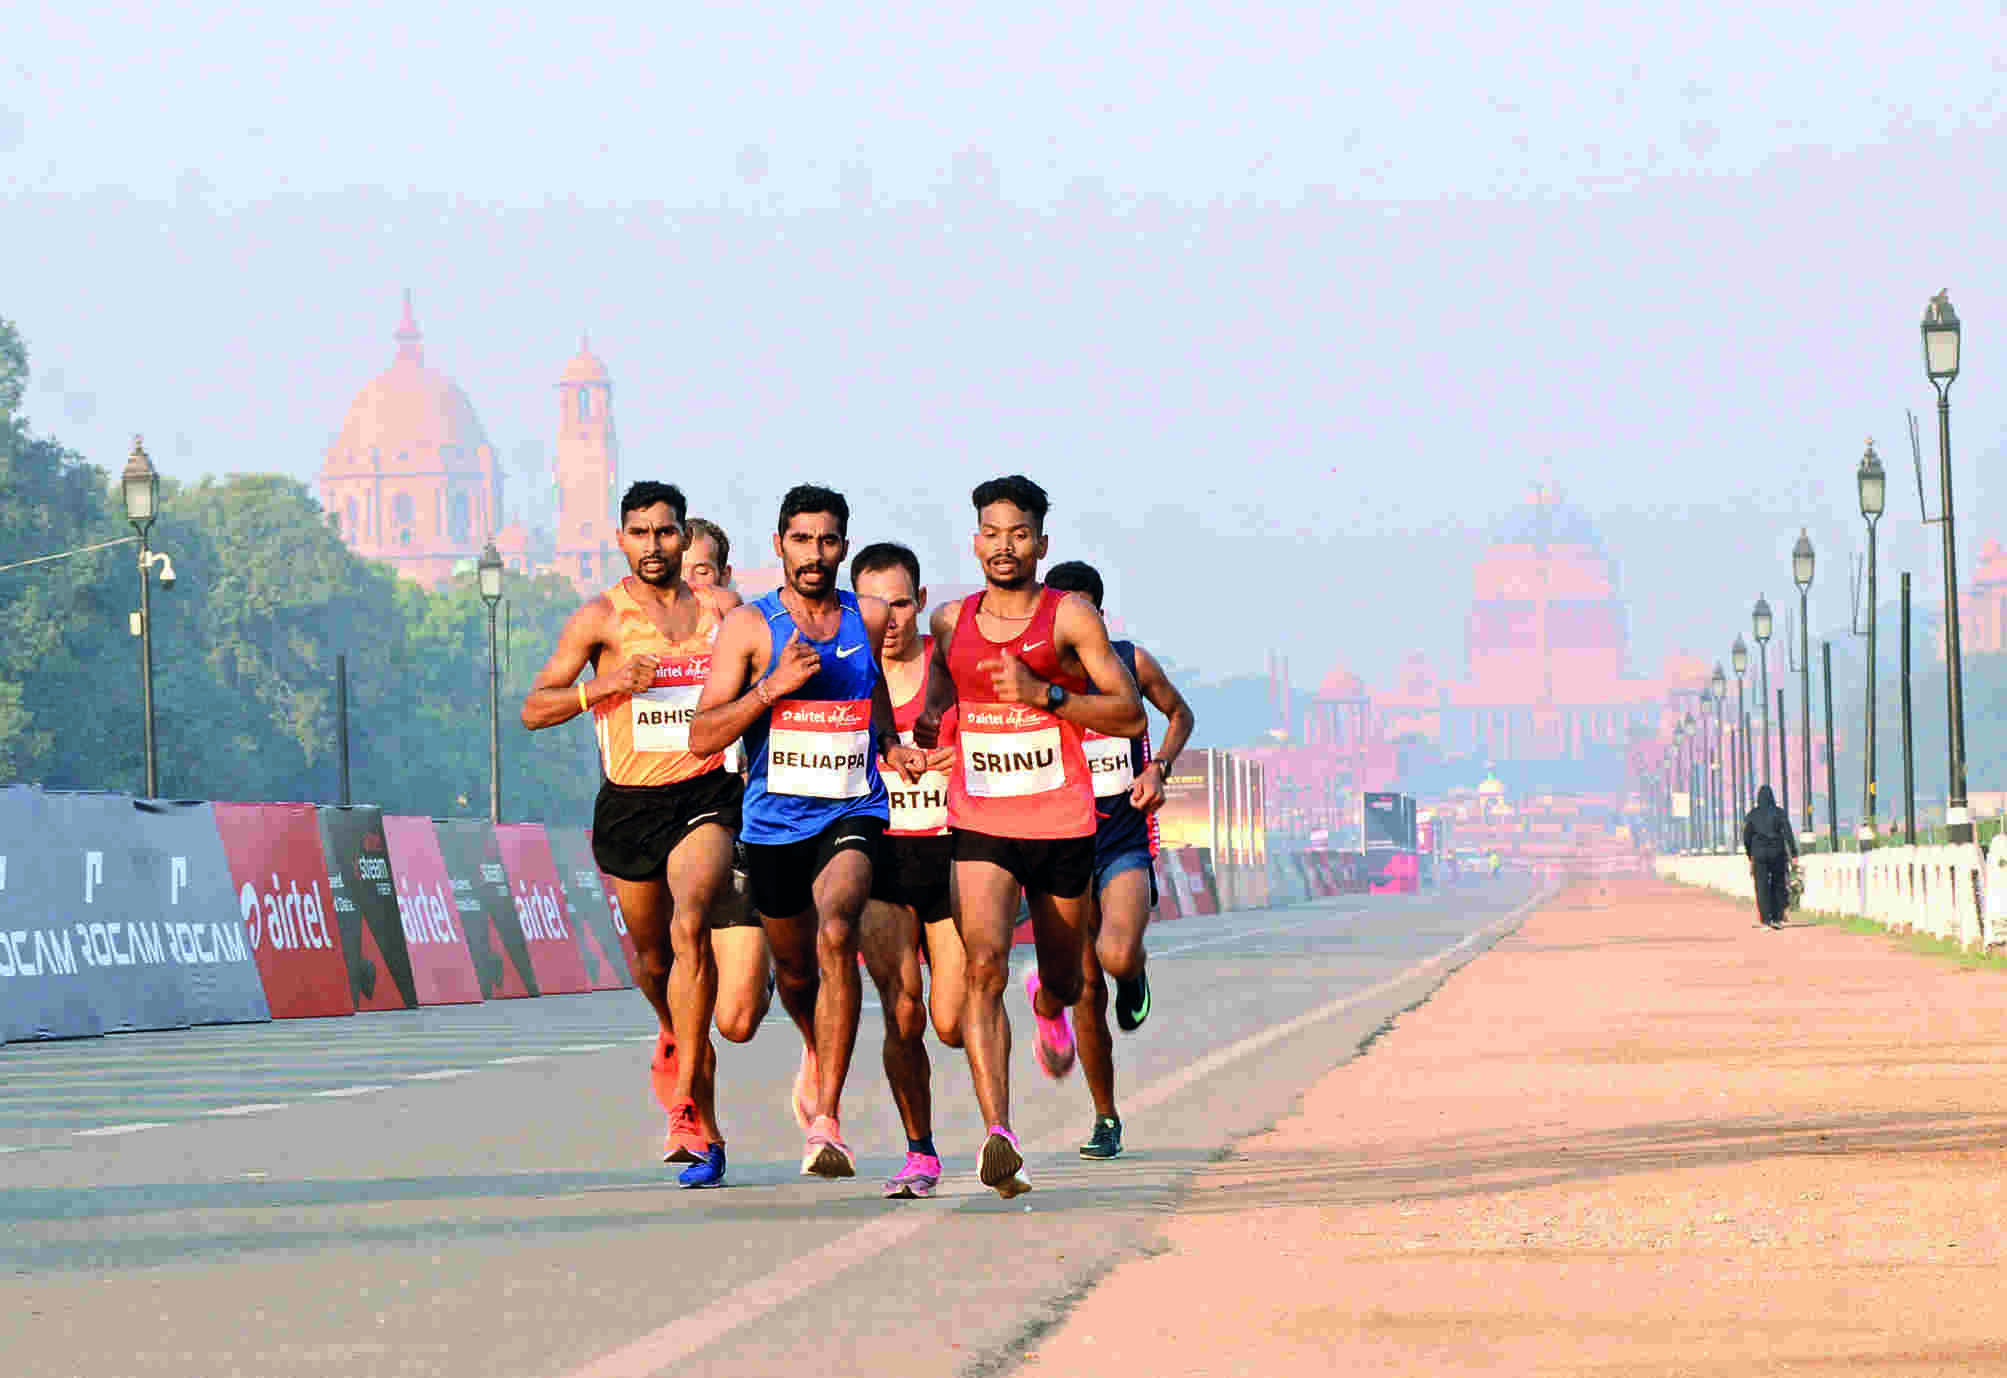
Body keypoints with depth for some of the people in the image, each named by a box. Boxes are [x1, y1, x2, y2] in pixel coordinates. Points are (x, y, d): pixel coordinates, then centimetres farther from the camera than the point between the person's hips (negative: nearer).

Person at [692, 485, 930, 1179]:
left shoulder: (869, 618, 3)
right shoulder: (749, 626, -5)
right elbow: (702, 736, -11)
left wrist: (890, 744, 10)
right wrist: (774, 685, -22)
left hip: (852, 815, -1)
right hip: (774, 823, 1)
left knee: (835, 934, -28)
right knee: (795, 972, 17)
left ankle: (826, 1122, -29)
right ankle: (823, 1062, 53)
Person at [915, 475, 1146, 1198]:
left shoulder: (1071, 617, -6)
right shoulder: (950, 622, 5)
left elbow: (1131, 714, -10)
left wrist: (1042, 694, -21)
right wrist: (928, 722, 3)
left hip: (1062, 826, -1)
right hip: (980, 824, 1)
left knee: (1063, 979, 17)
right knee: (983, 963, -22)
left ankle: (1050, 1007, 59)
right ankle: (999, 1137, -31)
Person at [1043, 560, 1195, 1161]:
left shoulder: (1130, 662, -2)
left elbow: (1180, 713, 15)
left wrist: (1158, 769, -2)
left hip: (1126, 843, -1)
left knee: (1118, 958, -26)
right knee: (1086, 989, 1)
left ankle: (1134, 973, 13)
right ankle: (1105, 1119, 16)